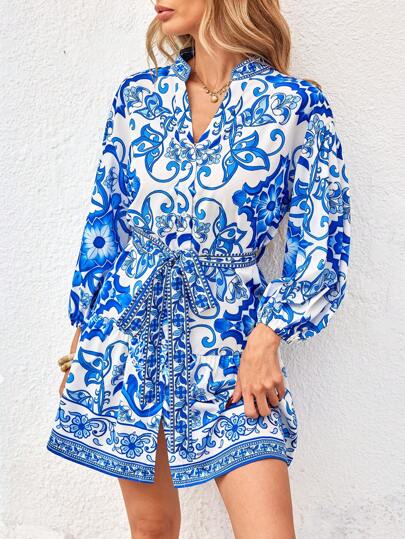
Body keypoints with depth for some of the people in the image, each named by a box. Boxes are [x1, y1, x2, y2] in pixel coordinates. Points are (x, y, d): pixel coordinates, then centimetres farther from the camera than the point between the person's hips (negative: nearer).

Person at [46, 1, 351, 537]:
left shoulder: (296, 105, -5)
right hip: (128, 328, 3)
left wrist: (266, 338, -13)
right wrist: (82, 334, 10)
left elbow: (322, 243, -3)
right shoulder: (137, 95, 5)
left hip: (228, 338, -2)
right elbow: (102, 221, 10)